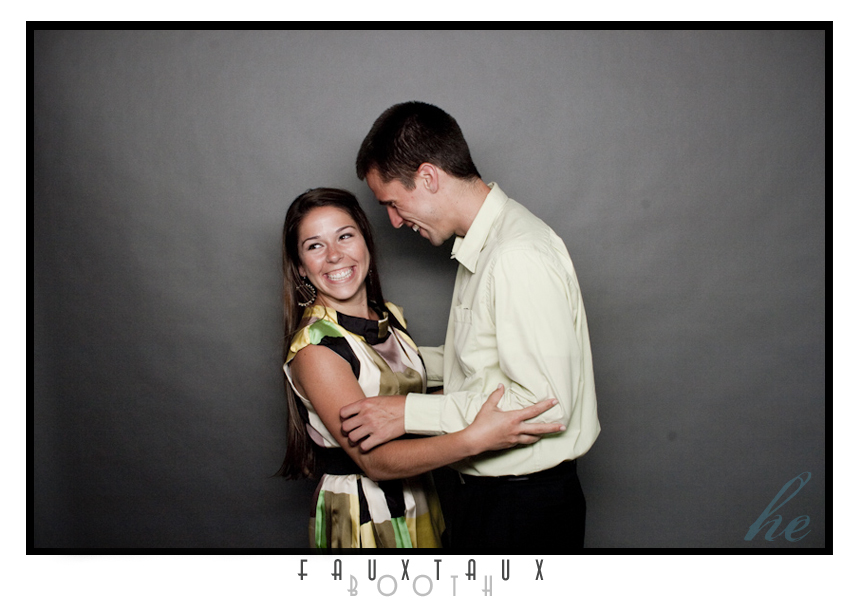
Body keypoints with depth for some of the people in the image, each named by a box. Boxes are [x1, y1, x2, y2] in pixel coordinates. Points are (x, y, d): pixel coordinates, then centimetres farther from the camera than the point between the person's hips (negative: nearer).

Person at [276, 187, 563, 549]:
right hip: (360, 516, -7)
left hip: (418, 501, 7)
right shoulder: (314, 347, -22)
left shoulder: (390, 316, 2)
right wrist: (474, 439, -35)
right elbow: (374, 460, -27)